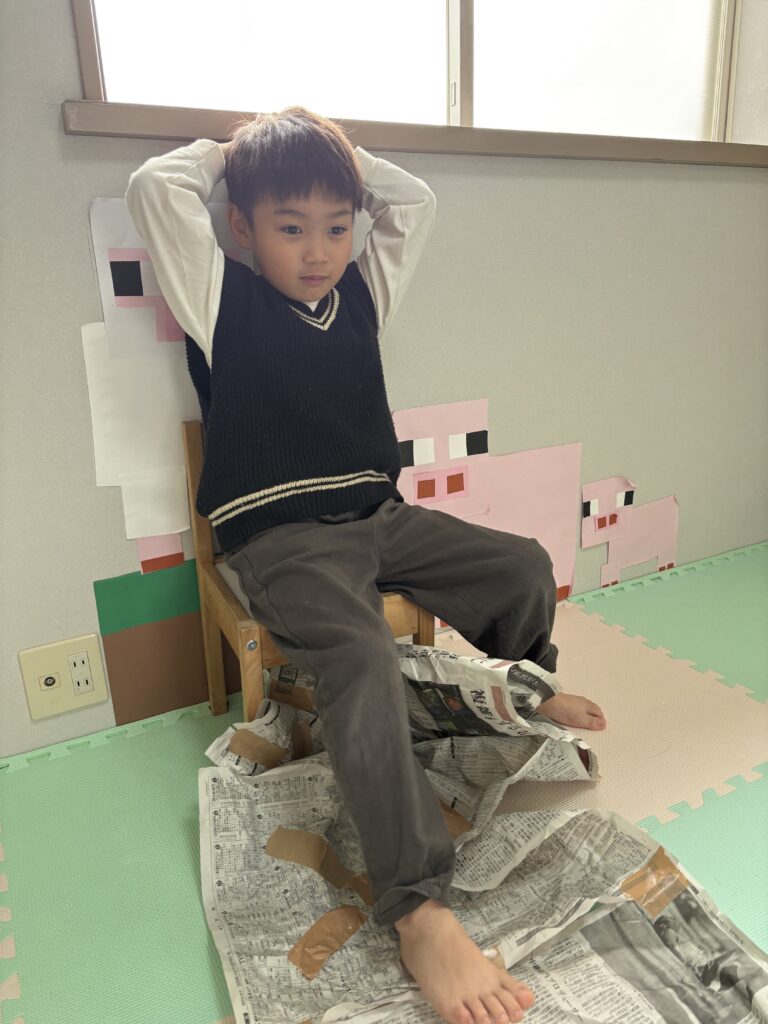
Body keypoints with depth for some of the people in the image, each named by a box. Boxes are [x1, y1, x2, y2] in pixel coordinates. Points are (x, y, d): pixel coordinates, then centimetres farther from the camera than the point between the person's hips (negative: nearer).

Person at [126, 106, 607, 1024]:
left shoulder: (362, 291, 13)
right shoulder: (224, 301, -1)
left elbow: (414, 200, 21)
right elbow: (155, 188, -12)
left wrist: (337, 151, 17)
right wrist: (233, 149, 7)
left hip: (379, 516, 7)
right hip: (281, 538, -6)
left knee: (524, 567, 5)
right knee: (361, 658, -32)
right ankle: (416, 907, -24)